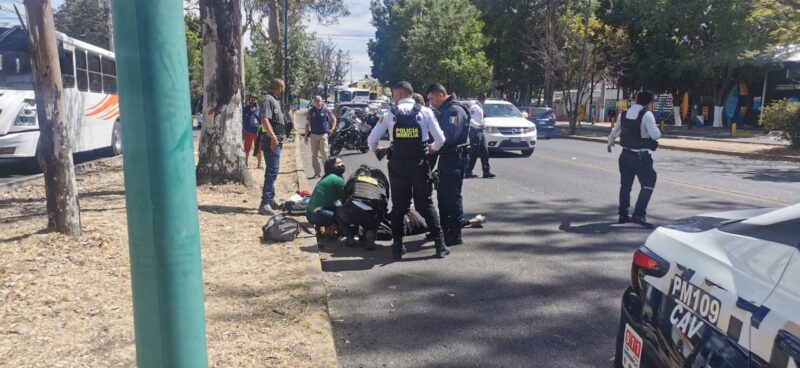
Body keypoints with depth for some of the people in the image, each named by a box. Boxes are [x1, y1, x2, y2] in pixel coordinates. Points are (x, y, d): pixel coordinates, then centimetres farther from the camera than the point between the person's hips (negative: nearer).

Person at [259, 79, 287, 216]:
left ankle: (270, 199, 25)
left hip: (276, 141, 10)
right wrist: (273, 137, -30)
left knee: (272, 170, 16)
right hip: (272, 141, -10)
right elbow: (264, 120, -23)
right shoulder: (268, 99, -12)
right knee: (272, 170, -15)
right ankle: (265, 203, -17)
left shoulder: (275, 100, 19)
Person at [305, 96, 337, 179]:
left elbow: (334, 119, 10)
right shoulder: (311, 111, 5)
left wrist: (332, 129, 0)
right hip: (313, 135, 3)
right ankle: (316, 173, 11)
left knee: (324, 154, -7)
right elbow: (307, 123, 9)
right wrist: (306, 135, 5)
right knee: (314, 155, 4)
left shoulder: (326, 110, -1)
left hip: (323, 135, -3)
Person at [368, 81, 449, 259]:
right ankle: (440, 245, 8)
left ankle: (397, 247, 14)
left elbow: (372, 140, -2)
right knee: (426, 204, 10)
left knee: (399, 205, 11)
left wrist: (377, 150, 19)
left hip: (397, 165, 0)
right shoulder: (425, 112, -2)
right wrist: (432, 148, 18)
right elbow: (440, 139, -4)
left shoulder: (390, 114, -2)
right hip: (419, 164, 0)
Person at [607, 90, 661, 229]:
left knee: (625, 185, 16)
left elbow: (615, 131, 19)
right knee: (647, 185, -1)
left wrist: (610, 143, 38)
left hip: (626, 155, 7)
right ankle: (639, 215, -11)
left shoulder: (623, 114, 4)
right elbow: (655, 135, -20)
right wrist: (656, 128, 3)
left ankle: (623, 215, 24)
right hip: (641, 157, -6)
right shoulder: (647, 115, -15)